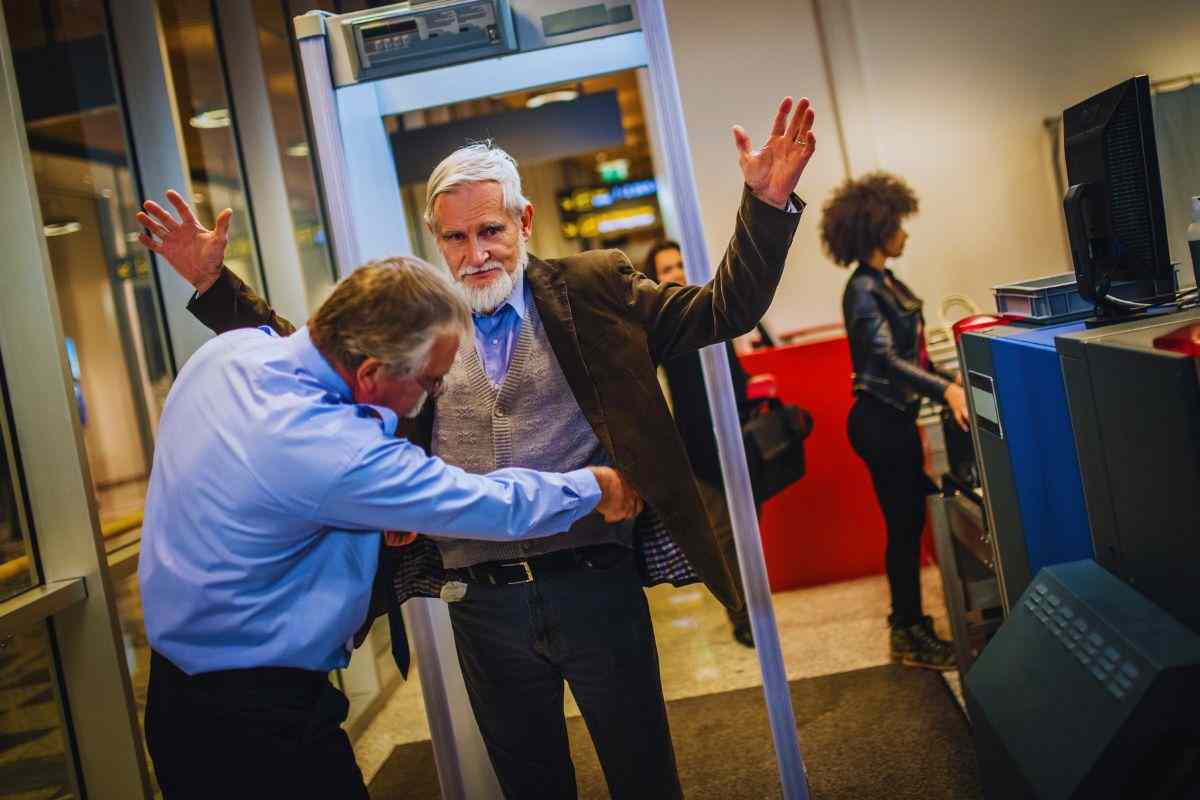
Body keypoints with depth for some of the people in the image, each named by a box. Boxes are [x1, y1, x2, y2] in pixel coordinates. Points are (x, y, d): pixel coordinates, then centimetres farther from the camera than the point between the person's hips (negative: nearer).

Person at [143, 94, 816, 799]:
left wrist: (768, 201, -12)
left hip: (597, 586, -2)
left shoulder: (594, 290, 2)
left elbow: (724, 311, 0)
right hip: (483, 606, 2)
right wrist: (214, 284, 8)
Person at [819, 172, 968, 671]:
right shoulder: (863, 290, -17)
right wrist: (946, 390, -39)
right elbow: (887, 358, -28)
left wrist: (947, 383, 17)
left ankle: (909, 620, 26)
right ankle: (909, 638, 9)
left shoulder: (885, 282, 12)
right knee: (904, 526, -2)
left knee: (910, 520, 14)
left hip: (896, 417, 9)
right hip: (880, 421, -9)